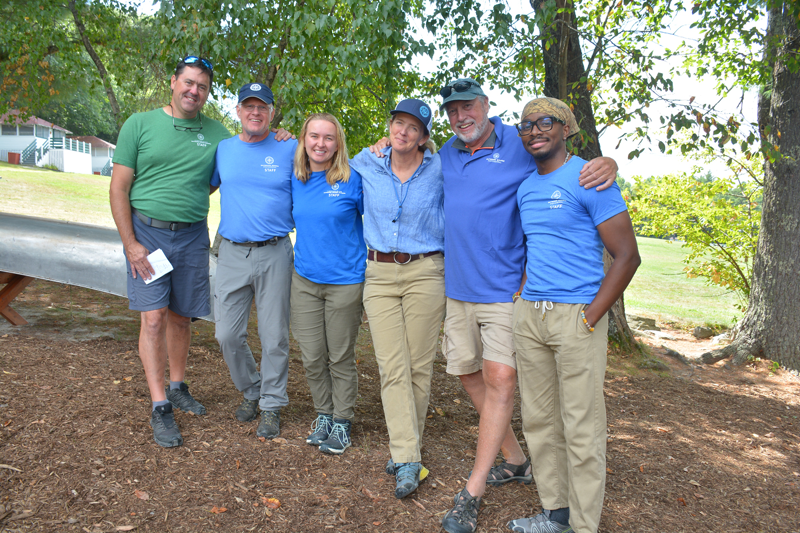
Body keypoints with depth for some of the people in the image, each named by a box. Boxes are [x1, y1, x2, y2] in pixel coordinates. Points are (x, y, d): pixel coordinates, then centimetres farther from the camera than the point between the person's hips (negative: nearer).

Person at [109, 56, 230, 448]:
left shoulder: (216, 134, 8)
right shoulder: (140, 125, 0)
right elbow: (118, 189, -1)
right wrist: (130, 244, -9)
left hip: (192, 236, 3)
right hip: (147, 231, -2)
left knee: (180, 316, 10)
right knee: (154, 317, -7)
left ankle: (177, 388, 27)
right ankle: (159, 408, -1)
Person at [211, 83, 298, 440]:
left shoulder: (289, 150, 1)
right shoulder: (223, 149, 10)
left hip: (275, 254, -2)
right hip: (232, 253, 3)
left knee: (274, 337, 3)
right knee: (228, 335, 4)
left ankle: (271, 405, 20)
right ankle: (251, 391, 29)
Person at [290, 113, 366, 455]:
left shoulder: (353, 179, -8)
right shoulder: (295, 181, 4)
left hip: (345, 282, -4)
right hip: (304, 280, 4)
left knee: (341, 358, 8)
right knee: (312, 358, 10)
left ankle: (342, 422, 25)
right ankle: (323, 415, 30)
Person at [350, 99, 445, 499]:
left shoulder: (438, 170, 0)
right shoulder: (366, 163, 5)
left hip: (425, 273, -1)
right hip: (379, 274, 1)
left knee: (419, 365, 2)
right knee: (392, 367, -6)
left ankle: (404, 451, 17)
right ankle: (407, 459, -3)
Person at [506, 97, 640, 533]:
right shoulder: (524, 187, 14)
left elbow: (627, 256, -11)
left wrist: (589, 318, -15)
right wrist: (524, 297, 13)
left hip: (576, 316, -7)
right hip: (529, 315, 7)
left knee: (581, 427, 0)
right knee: (538, 420, 13)